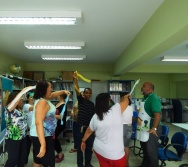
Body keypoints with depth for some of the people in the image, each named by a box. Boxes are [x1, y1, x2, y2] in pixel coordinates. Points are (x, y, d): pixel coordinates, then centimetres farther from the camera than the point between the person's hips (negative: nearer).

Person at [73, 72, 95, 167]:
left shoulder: (92, 104, 10)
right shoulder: (81, 100, -3)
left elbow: (93, 115, 13)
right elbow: (77, 91, -20)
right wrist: (75, 80, -35)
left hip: (90, 127, 4)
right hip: (81, 127, -4)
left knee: (89, 146, 12)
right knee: (80, 146, 6)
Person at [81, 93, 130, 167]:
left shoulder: (95, 117, -5)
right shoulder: (115, 110, -18)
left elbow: (88, 131, 8)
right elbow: (126, 102, -1)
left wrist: (83, 141, 24)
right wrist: (125, 97, 21)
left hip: (99, 149, 5)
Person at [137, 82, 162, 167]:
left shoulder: (154, 98, -21)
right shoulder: (145, 98, 11)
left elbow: (157, 115, -27)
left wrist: (154, 128, -28)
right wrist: (136, 119, 21)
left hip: (150, 129, -10)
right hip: (144, 128, 10)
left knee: (151, 151, 5)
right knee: (145, 149, 23)